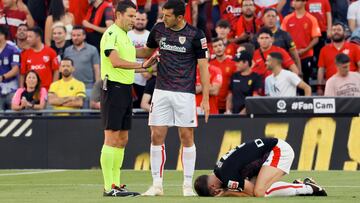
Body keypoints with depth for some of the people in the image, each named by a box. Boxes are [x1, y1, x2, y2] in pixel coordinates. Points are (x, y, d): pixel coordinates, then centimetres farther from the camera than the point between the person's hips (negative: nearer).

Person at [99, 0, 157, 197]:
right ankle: (108, 187, -9)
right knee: (111, 138, -9)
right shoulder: (111, 34, -11)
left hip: (125, 90, 10)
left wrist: (146, 65, 8)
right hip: (113, 88, -10)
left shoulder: (125, 36, 18)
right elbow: (116, 61, -22)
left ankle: (116, 184, 15)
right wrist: (141, 65, -18)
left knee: (122, 140, 10)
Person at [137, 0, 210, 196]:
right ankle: (157, 185, 5)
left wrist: (206, 99, -8)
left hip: (185, 93, -3)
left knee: (187, 138, -1)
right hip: (161, 92, 3)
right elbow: (147, 51, 22)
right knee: (157, 137, -1)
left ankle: (188, 185, 7)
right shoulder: (158, 29, 4)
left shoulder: (195, 35, -7)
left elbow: (203, 67, -4)